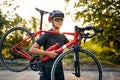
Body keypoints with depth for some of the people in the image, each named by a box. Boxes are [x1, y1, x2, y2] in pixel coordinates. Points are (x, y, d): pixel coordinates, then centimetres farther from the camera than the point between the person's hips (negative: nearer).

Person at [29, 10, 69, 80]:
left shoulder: (62, 36, 10)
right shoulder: (47, 35, -9)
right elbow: (32, 50, -14)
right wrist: (48, 53, -20)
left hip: (59, 68, 6)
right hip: (47, 68, -6)